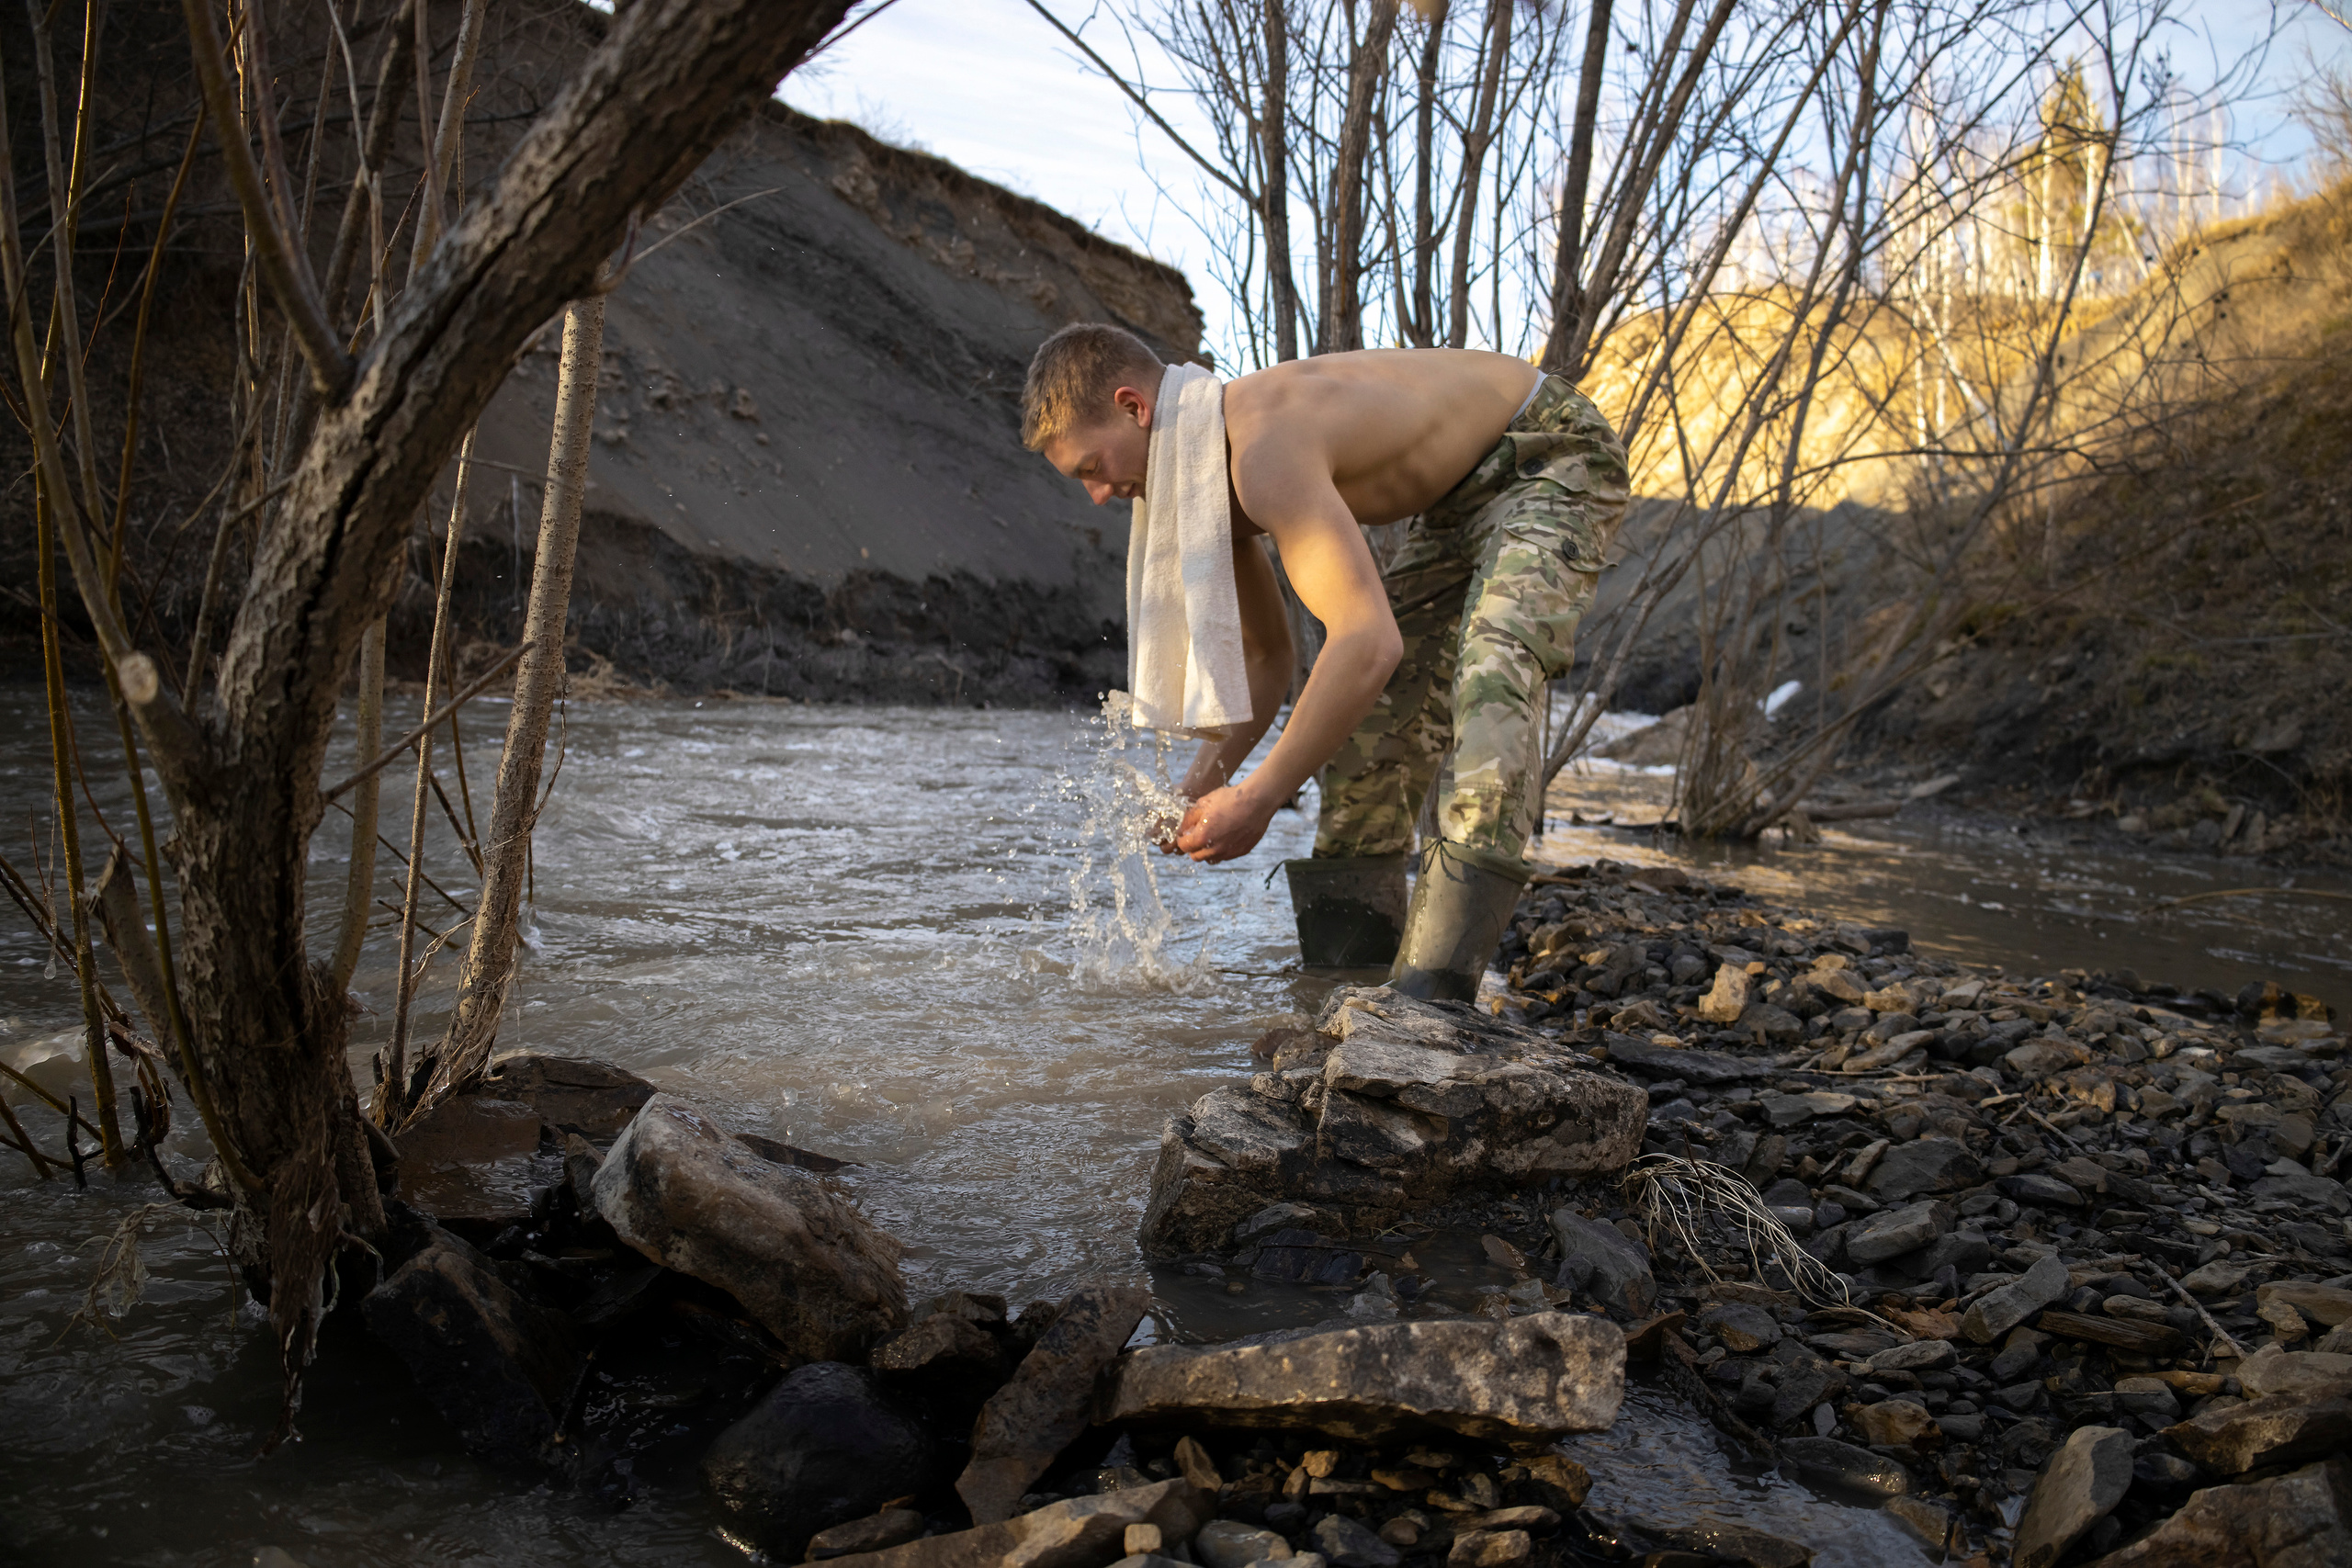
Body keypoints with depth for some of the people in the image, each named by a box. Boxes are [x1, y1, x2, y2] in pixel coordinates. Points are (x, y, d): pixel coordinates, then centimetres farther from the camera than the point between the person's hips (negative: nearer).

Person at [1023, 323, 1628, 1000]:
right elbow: (1265, 655, 7)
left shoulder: (1265, 453, -35)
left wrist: (1258, 797, -35)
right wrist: (1204, 783, -7)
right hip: (1458, 495, 9)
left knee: (1492, 674, -32)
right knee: (1365, 713, 3)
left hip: (1554, 460, -9)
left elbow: (1369, 643, -42)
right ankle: (1349, 964, 10)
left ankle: (1437, 976, -37)